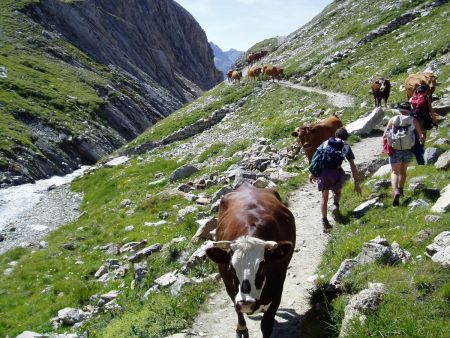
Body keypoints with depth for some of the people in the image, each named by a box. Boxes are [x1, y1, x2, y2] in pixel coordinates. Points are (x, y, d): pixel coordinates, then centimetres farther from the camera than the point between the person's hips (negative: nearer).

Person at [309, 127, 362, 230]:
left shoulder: (326, 143, 23)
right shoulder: (346, 147, 19)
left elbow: (316, 157, 12)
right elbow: (353, 166, 15)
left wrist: (312, 173, 14)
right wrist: (357, 183, 16)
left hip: (322, 171, 1)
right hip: (335, 171, -1)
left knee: (324, 197, 14)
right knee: (337, 192, 25)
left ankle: (324, 221, 3)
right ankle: (335, 205, -4)